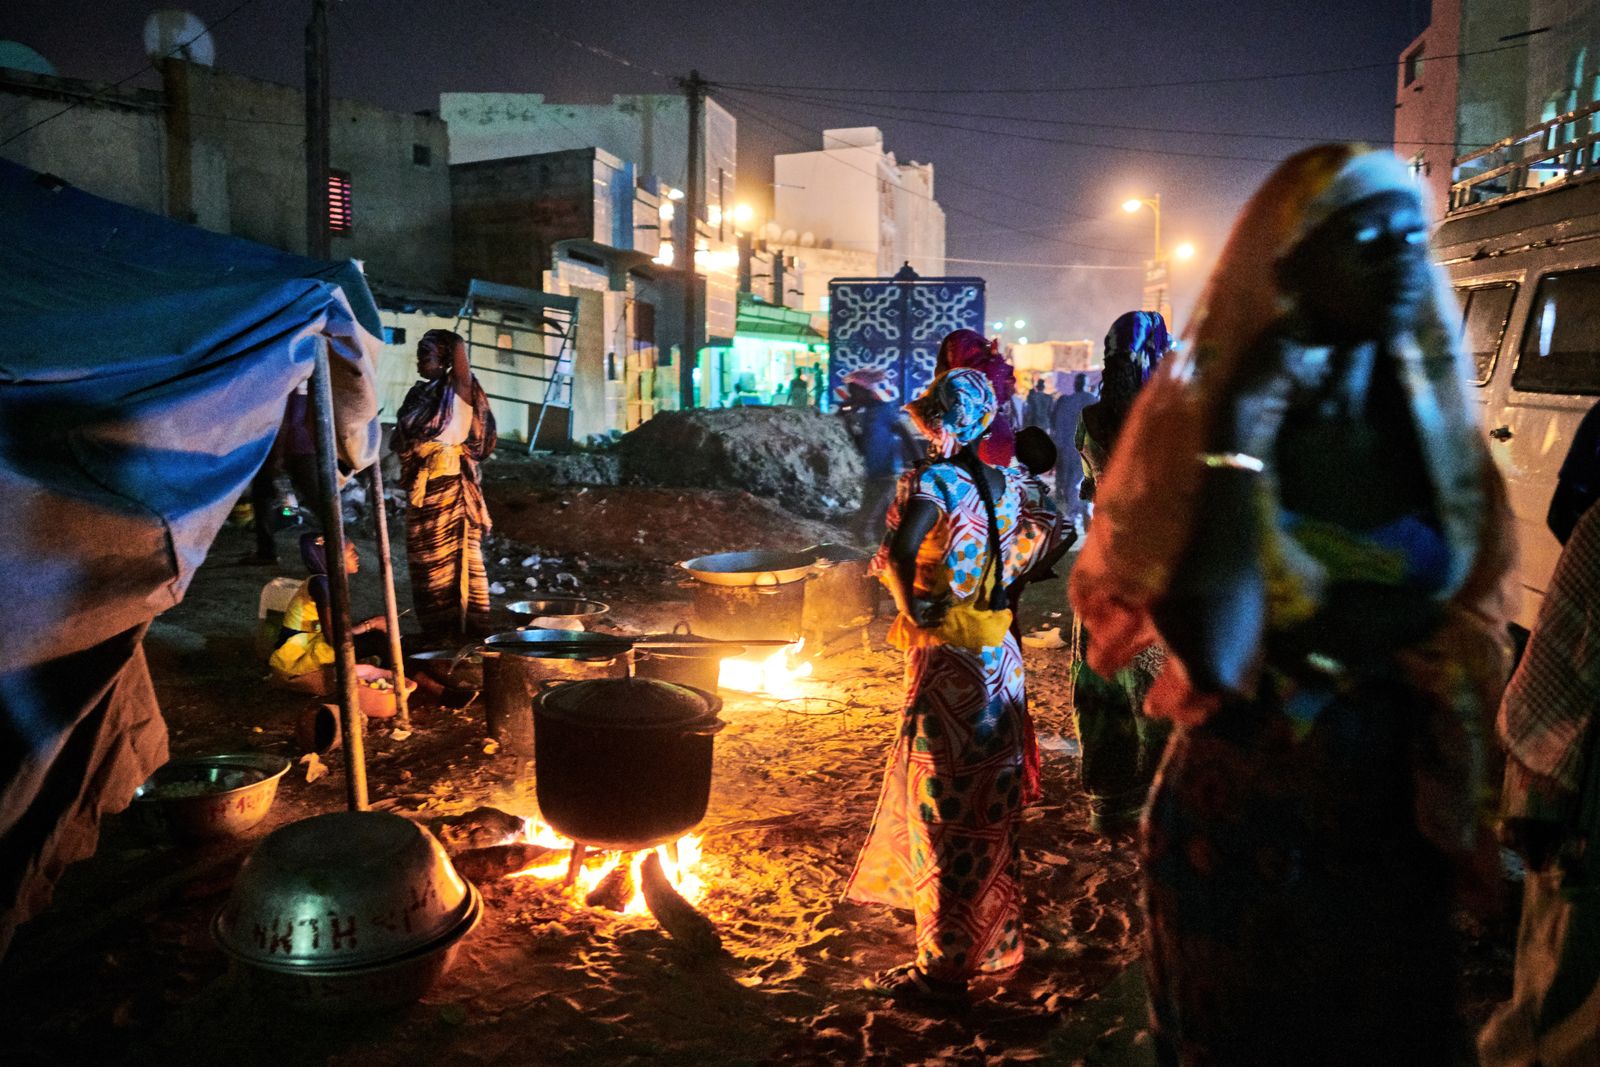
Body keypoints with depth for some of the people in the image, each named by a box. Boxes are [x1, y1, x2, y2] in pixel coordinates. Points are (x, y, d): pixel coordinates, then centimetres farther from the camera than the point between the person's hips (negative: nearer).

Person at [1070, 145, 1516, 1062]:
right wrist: (1242, 436, -26)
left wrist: (1285, 626, -17)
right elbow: (1210, 652, -27)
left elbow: (1466, 641, -5)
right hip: (1238, 823, -3)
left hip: (1395, 825, 4)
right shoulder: (1199, 420, -15)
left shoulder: (1436, 429, -3)